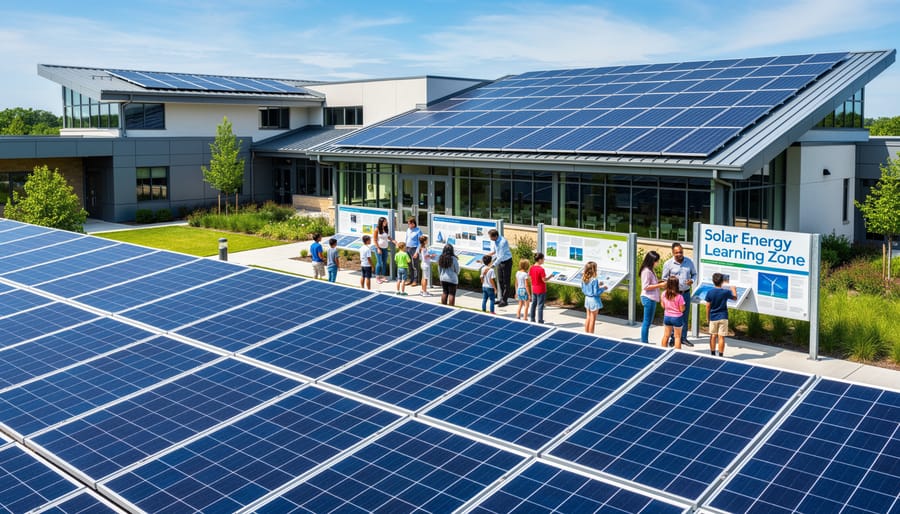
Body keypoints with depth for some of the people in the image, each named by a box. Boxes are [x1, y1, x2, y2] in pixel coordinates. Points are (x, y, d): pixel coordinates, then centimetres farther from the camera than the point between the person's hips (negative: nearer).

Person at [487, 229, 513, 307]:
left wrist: (493, 265, -34)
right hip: (499, 261, 8)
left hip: (506, 261, -8)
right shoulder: (493, 241, -8)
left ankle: (504, 300, 5)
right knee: (500, 281, 14)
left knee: (506, 281, 0)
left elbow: (501, 257, -31)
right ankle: (502, 298, 25)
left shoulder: (503, 242, -31)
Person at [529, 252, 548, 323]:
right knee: (540, 305, 2)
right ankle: (540, 320, 7)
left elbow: (530, 278, 6)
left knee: (533, 304, 15)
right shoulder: (541, 269, -20)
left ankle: (532, 319, 22)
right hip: (541, 290, -7)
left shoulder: (531, 268, 0)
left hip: (534, 289, 7)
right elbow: (544, 280, -19)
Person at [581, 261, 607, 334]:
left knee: (588, 317, 19)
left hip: (587, 299, 7)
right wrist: (603, 288, -6)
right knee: (593, 319, 6)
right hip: (594, 300, -7)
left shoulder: (583, 279, -3)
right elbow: (596, 293, -22)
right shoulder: (594, 280, -24)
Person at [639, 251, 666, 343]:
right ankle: (644, 342, 2)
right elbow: (646, 287, -21)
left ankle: (645, 343, 21)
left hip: (652, 299, 10)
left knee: (648, 322, 14)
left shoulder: (651, 270, 13)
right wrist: (659, 285, -19)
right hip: (648, 298, -10)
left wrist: (659, 282, 7)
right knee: (647, 322, -4)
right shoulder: (646, 271, -17)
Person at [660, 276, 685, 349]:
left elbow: (663, 306, 3)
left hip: (666, 317, 4)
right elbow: (682, 309, -14)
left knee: (666, 335, 18)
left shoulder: (664, 294, -8)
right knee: (677, 337, 10)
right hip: (676, 318, -4)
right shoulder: (679, 296, -21)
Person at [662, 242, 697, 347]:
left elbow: (694, 274, 11)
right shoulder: (668, 264, -8)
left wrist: (692, 280, -10)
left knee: (684, 316, 12)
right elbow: (664, 279, 0)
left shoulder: (689, 262, -2)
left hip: (686, 293, 3)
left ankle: (683, 338, 23)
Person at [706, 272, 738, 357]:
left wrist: (707, 317, 10)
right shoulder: (726, 292, -10)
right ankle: (720, 355, 3)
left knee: (713, 336, 12)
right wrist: (734, 289, 26)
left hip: (713, 318, 2)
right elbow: (735, 297, 9)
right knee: (721, 337, 0)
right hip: (723, 318, -2)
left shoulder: (710, 292, -7)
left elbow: (708, 306, -2)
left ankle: (712, 354, 18)